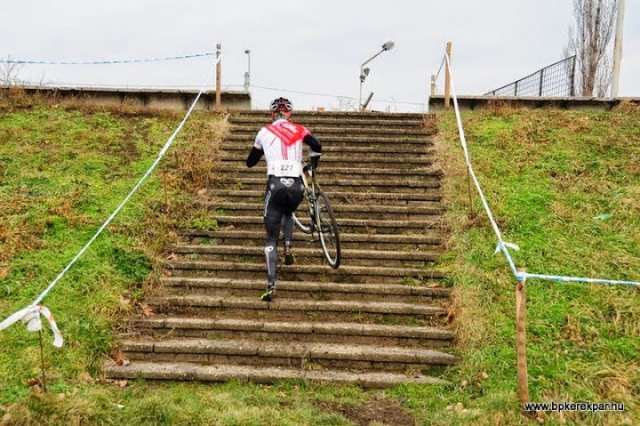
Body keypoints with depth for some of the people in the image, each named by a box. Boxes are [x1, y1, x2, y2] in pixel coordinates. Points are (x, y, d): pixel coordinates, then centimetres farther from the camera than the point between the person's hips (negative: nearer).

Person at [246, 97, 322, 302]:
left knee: (271, 239, 6)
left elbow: (250, 162, 20)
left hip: (275, 185, -1)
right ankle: (288, 249, 14)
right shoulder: (299, 130, 12)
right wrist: (312, 163, 17)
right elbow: (317, 146, -3)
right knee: (288, 213, 37)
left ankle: (271, 287, -5)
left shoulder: (264, 132, 13)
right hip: (296, 186, 1)